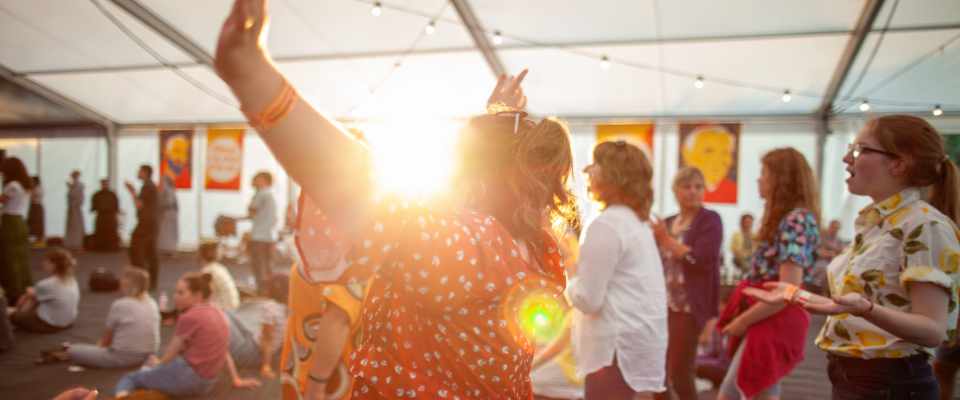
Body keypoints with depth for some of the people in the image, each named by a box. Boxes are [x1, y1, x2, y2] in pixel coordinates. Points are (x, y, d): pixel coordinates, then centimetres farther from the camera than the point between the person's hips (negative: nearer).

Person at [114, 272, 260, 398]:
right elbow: (223, 351, 14)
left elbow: (171, 352, -4)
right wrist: (236, 380, 16)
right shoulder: (218, 314, 9)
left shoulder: (189, 317, -15)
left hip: (185, 377, -8)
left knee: (129, 378, 8)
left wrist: (158, 363, 16)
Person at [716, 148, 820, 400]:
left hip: (774, 322, -10)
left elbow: (788, 290, -22)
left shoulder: (796, 220, -16)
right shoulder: (786, 218, 15)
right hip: (765, 319, 10)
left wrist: (743, 320, -14)